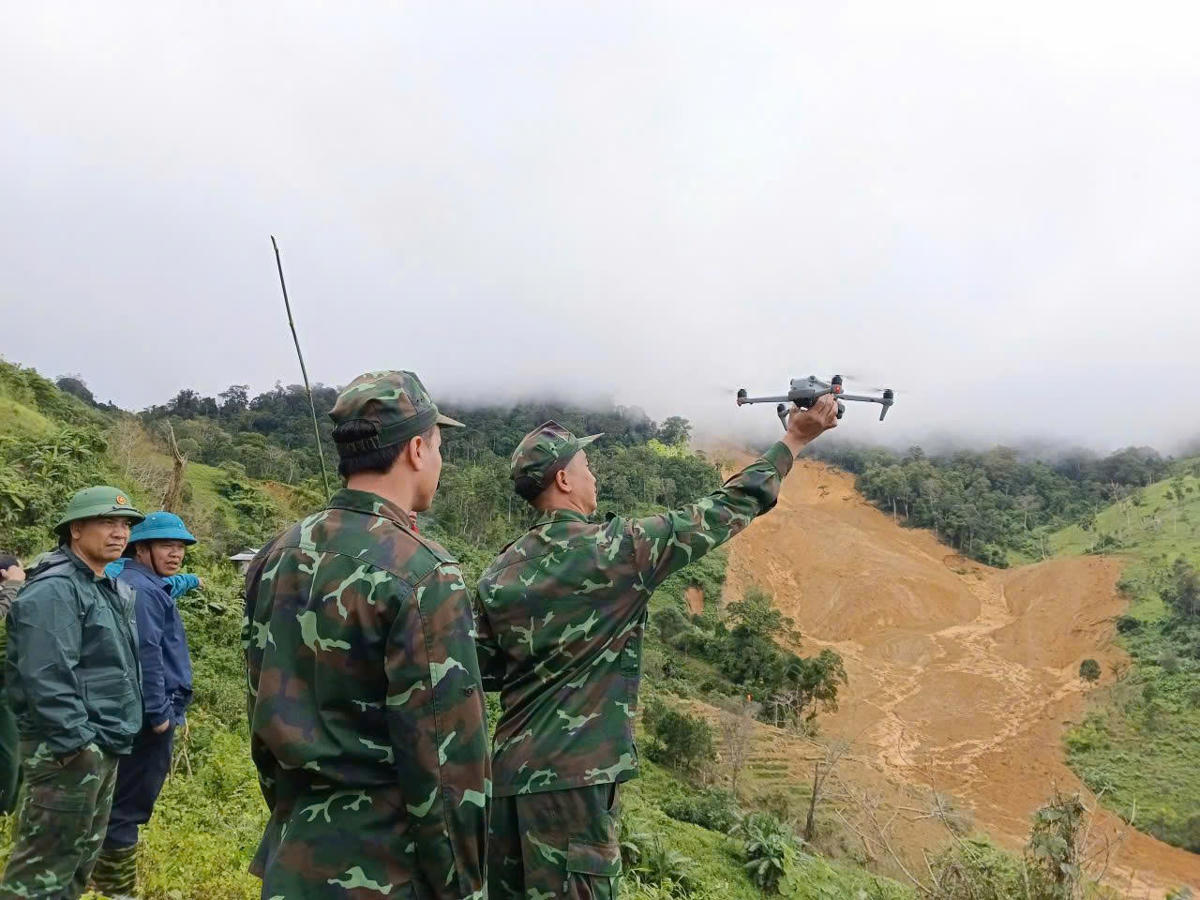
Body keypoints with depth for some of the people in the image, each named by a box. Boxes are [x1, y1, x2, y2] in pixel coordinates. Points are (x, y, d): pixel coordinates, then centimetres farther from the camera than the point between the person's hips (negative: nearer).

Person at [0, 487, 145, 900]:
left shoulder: (111, 589, 15)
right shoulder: (54, 589, -16)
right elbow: (47, 677, -24)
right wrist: (75, 742, -24)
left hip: (104, 748, 10)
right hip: (68, 752, -10)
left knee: (80, 859, 18)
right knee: (46, 865, -4)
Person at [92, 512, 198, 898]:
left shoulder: (149, 587, 16)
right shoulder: (141, 590, -17)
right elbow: (145, 655, -23)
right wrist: (159, 712, -22)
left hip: (147, 716, 11)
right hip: (148, 717, -11)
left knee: (122, 804, 18)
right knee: (128, 806, -3)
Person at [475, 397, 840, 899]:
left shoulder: (499, 574, 4)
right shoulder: (616, 549, -12)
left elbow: (485, 674, 11)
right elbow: (724, 512, -4)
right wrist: (795, 439, 5)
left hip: (508, 776, 7)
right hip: (572, 779, -6)